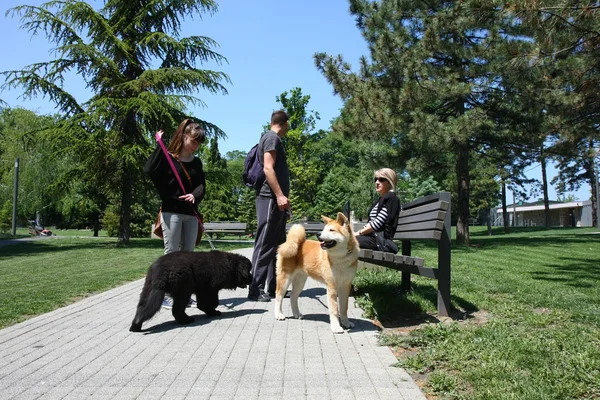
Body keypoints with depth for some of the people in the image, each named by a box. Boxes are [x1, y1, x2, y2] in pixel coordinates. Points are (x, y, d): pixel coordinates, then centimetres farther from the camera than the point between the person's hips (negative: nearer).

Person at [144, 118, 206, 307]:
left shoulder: (196, 162, 12)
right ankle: (166, 294, 5)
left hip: (191, 214, 5)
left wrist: (194, 195, -18)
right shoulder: (167, 158, -3)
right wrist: (159, 145, -18)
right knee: (171, 254, -3)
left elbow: (202, 185, 4)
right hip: (171, 212, -5)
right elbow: (149, 170, -20)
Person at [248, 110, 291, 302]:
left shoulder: (274, 139, 23)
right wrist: (279, 195, -23)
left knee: (277, 245, 10)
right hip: (270, 198, -10)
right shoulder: (272, 138, -6)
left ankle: (272, 287, 15)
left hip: (276, 200, 10)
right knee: (265, 245, -9)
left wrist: (282, 198, 24)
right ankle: (255, 289, -6)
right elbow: (268, 168, -17)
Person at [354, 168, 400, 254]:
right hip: (373, 236, 9)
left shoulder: (391, 198, -7)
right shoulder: (380, 199, 22)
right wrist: (357, 232, 5)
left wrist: (358, 233, -7)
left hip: (382, 240, -9)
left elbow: (378, 223, -15)